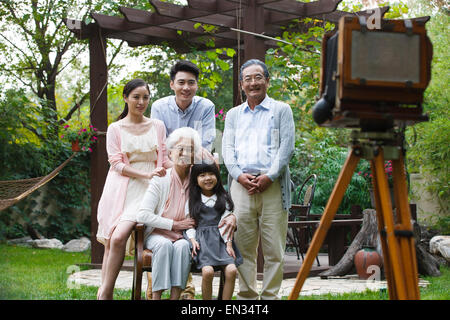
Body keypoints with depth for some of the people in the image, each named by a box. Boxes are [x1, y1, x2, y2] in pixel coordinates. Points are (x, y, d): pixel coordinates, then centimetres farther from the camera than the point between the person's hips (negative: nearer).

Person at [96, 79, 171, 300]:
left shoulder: (157, 126, 15)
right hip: (121, 188, 1)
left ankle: (105, 291, -14)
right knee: (110, 241, -9)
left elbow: (164, 160, 17)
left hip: (146, 190, -1)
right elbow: (117, 163, -1)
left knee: (119, 237, -21)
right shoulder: (115, 128, 9)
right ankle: (105, 294, -2)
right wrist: (146, 174, -14)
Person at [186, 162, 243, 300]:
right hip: (202, 240, -2)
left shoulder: (223, 199, 15)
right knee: (207, 271, -28)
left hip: (220, 240, 2)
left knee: (231, 270, -24)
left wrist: (229, 242, -3)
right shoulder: (192, 201, 13)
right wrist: (193, 240, -7)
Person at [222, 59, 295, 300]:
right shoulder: (233, 114, 20)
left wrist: (269, 176, -11)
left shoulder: (281, 110, 10)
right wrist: (239, 174, -6)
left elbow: (287, 147, 1)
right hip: (242, 186, 3)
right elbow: (227, 148, 12)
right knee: (243, 246, 1)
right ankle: (246, 295, 8)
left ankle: (270, 295, 2)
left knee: (273, 248, -4)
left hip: (273, 186, -2)